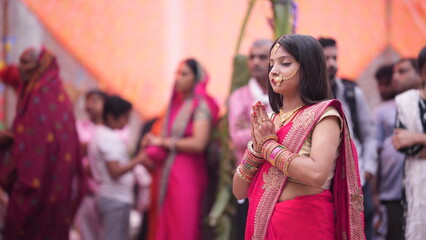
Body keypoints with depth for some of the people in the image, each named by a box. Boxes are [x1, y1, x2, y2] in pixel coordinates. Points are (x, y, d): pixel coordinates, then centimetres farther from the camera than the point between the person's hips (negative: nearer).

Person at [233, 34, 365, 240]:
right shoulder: (270, 121, 10)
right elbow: (239, 191, 7)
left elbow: (317, 174, -25)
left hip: (303, 223, -6)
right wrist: (256, 146, -9)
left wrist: (269, 145, -12)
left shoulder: (323, 114, -7)